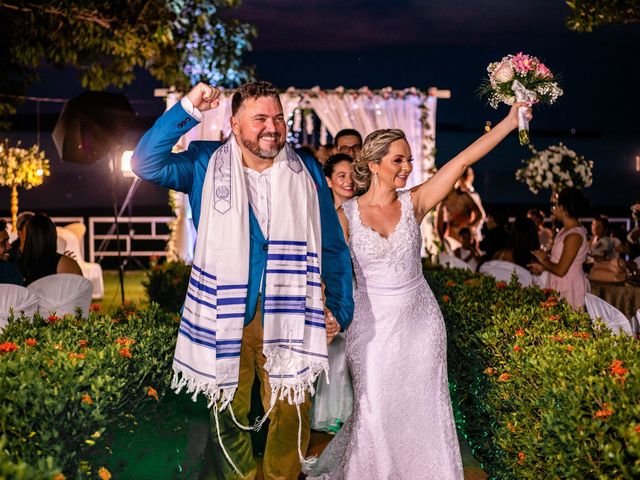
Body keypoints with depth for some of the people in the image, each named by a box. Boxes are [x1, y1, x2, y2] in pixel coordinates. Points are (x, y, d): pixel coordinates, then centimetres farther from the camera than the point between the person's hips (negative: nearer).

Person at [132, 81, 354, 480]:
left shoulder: (307, 171, 5)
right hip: (226, 318, 0)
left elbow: (333, 247, 10)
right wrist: (187, 111, -16)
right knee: (229, 416, 11)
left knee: (292, 414, 3)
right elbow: (146, 163, -10)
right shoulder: (207, 166, 2)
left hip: (287, 317, 1)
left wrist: (340, 309, 7)